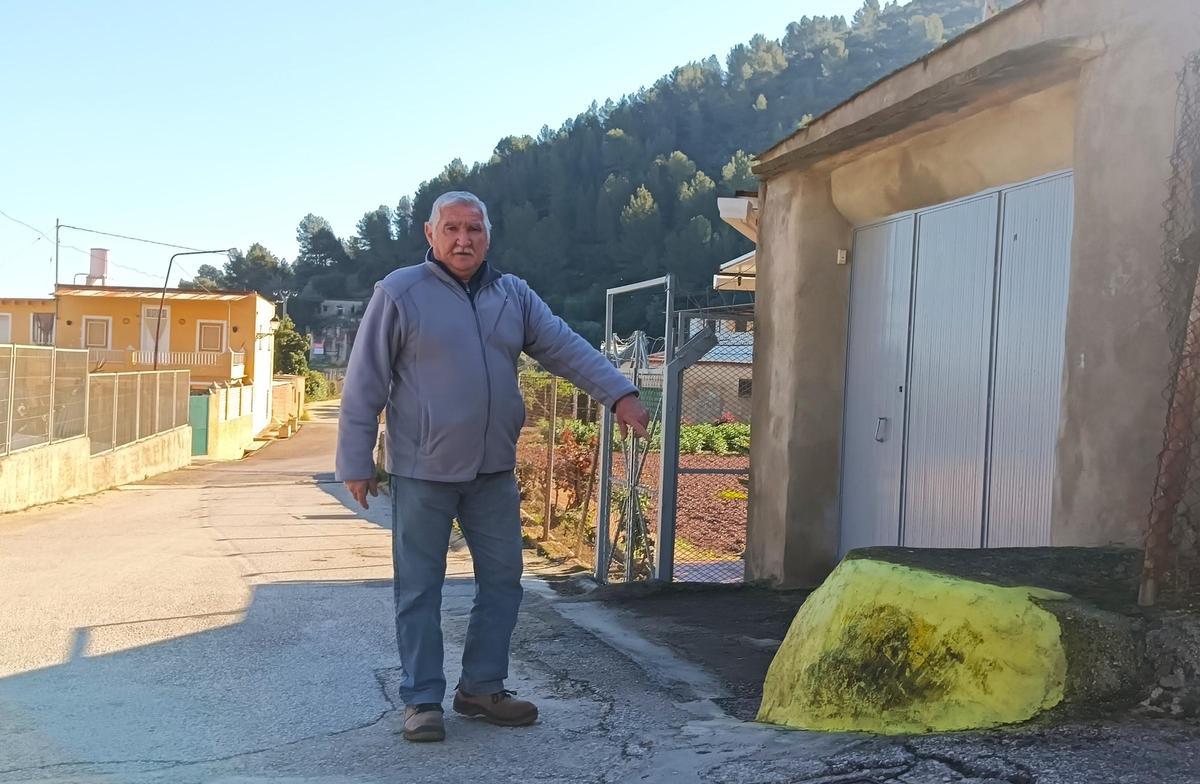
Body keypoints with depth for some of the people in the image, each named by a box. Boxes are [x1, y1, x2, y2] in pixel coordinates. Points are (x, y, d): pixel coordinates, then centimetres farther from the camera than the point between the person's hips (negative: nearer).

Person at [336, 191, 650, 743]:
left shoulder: (513, 295, 8)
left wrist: (619, 393, -11)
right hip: (423, 470, -5)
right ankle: (422, 700, 14)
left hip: (493, 470, 5)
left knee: (502, 580, 11)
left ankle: (482, 688, 25)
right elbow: (365, 383, -6)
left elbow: (567, 348, 3)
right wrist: (355, 461, -8)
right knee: (420, 589, 3)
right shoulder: (399, 294, -6)